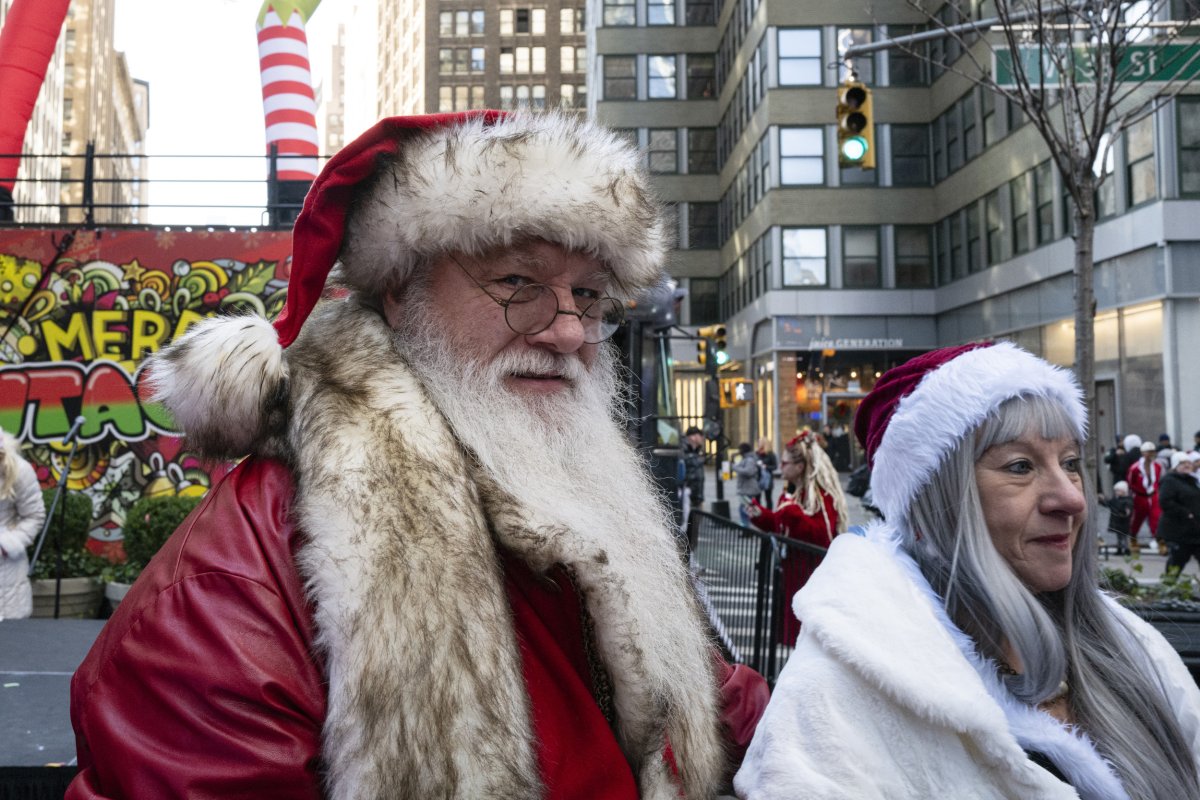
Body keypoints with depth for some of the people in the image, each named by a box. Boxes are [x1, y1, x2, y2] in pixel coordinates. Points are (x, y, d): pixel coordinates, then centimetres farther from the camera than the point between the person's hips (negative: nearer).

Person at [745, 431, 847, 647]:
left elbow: (822, 535, -27)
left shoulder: (823, 495, -18)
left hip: (811, 572, -9)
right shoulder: (790, 491, 12)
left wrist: (794, 515, -34)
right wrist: (761, 515, 5)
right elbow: (779, 526, 19)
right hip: (792, 568, 9)